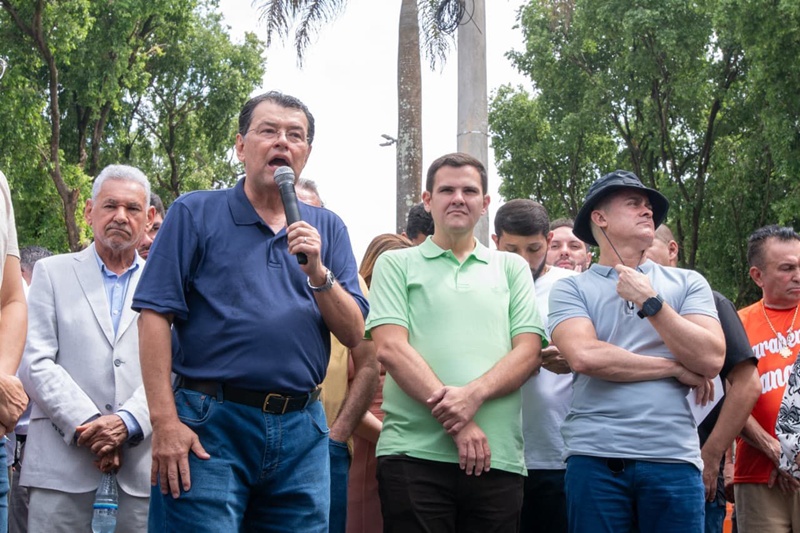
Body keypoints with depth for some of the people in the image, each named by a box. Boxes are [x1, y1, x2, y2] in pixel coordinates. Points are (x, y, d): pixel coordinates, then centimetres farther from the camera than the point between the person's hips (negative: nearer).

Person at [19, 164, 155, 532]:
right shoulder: (51, 273, 10)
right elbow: (36, 363, 1)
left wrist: (128, 423, -13)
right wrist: (87, 424, -10)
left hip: (144, 455, 1)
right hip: (63, 454, -1)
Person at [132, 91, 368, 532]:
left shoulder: (327, 229, 13)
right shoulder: (195, 214, 3)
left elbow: (354, 335, 7)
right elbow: (155, 316, -4)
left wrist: (317, 272, -10)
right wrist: (165, 421, -13)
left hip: (302, 432, 4)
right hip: (209, 428, -3)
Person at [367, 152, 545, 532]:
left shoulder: (512, 268, 16)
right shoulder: (396, 265, 10)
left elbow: (528, 352, 6)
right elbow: (390, 348, -4)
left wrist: (473, 394, -14)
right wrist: (456, 422, -13)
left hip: (498, 458, 2)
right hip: (413, 454, -2)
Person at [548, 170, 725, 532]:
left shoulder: (688, 283, 11)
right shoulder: (571, 289, 5)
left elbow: (710, 361, -1)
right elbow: (584, 356, -12)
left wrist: (651, 302, -7)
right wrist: (673, 367, -5)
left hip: (674, 459, 2)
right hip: (594, 458, -1)